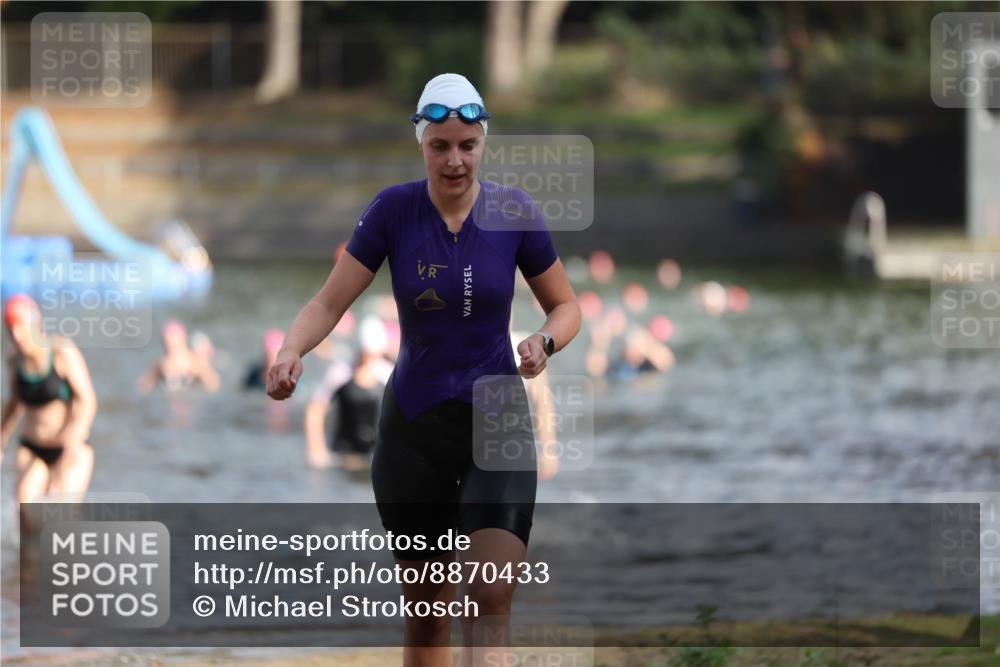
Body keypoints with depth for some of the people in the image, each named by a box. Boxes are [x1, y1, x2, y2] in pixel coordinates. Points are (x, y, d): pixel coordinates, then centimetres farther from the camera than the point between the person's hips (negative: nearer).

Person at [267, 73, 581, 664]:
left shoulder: (515, 213, -4)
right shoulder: (393, 210, -5)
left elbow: (566, 306, 7)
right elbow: (329, 303, -5)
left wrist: (544, 342, -16)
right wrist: (292, 351, -25)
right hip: (413, 428, 1)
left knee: (492, 597, -18)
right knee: (426, 612, 6)